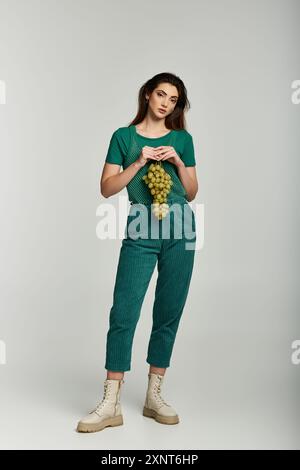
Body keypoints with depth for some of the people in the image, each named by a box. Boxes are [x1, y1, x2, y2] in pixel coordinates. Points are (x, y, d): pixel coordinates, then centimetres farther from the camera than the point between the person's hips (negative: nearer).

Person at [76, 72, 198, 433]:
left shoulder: (182, 139, 12)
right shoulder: (124, 137, 8)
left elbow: (192, 193, 14)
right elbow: (107, 188, 2)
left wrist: (178, 162, -2)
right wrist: (139, 162, -8)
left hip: (180, 228, 2)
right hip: (140, 232, -2)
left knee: (168, 314, 5)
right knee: (123, 313, -7)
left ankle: (154, 397, 18)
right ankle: (111, 405, 1)